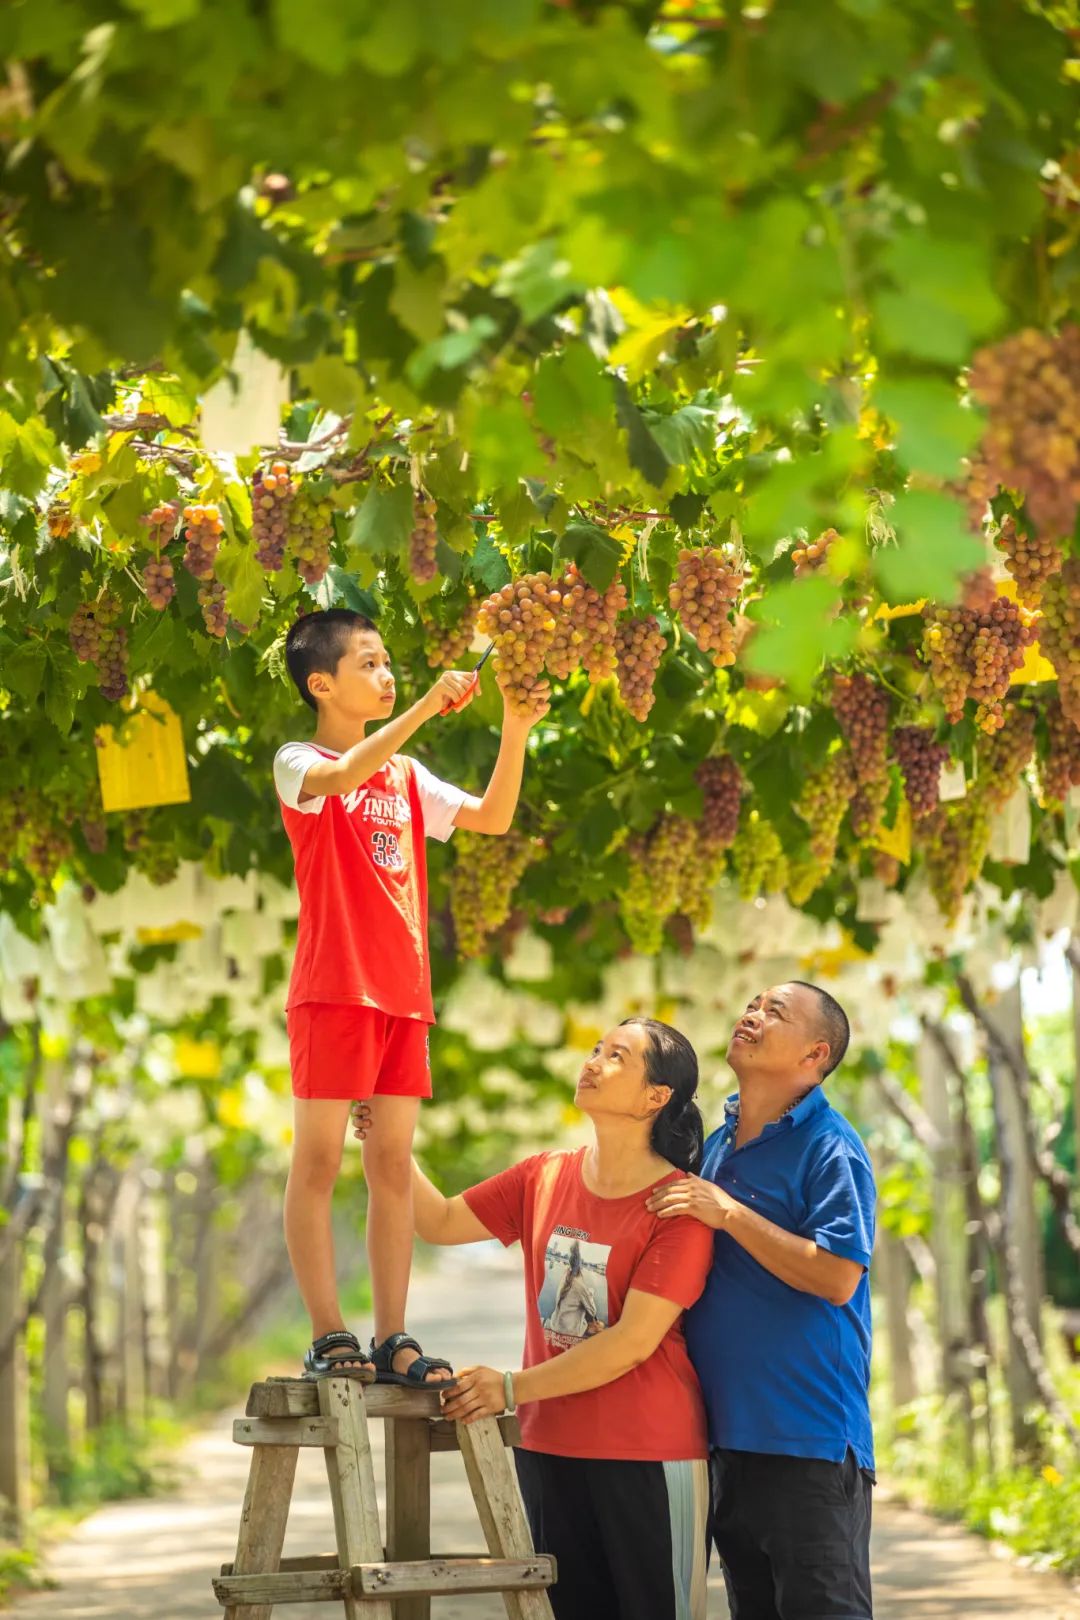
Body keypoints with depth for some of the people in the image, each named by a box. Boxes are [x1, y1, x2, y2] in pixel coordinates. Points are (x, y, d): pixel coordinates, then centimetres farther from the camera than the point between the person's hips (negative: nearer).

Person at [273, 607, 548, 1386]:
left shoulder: (407, 775, 16)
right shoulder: (299, 764, -3)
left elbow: (493, 816, 12)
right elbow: (339, 778, -26)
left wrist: (515, 732, -1)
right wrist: (424, 709, -31)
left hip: (404, 992, 6)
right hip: (334, 989, -6)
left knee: (393, 1163, 5)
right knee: (319, 1160, -4)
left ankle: (393, 1339, 7)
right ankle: (328, 1338, 0)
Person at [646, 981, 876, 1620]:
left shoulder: (831, 1148, -10)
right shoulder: (717, 1142, 15)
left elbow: (836, 1277, -21)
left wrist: (729, 1214, -20)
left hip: (809, 1437, -8)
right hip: (729, 1425, 8)